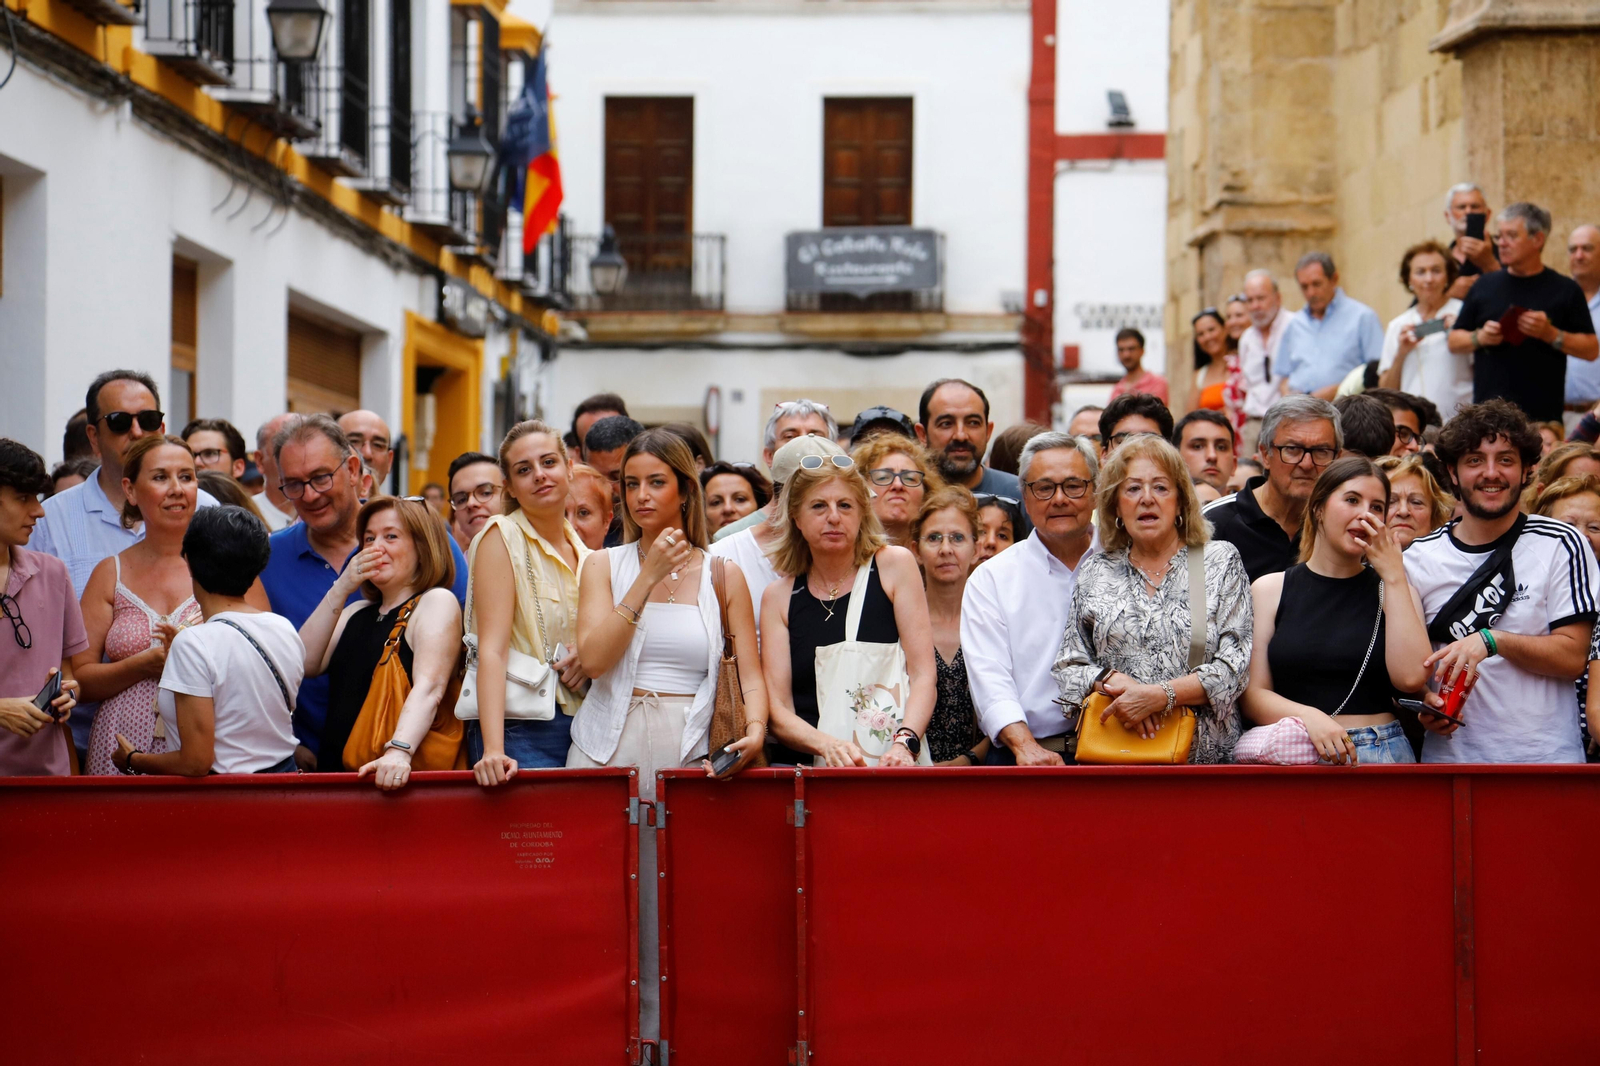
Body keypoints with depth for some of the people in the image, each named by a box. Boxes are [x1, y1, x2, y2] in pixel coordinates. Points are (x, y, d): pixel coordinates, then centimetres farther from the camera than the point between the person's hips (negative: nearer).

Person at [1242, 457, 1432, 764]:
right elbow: (1253, 695, 5)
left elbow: (1411, 678, -5)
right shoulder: (1270, 590, 11)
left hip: (1382, 756, 1)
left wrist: (1393, 575, -1)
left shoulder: (1394, 589, 13)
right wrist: (1308, 717, -15)